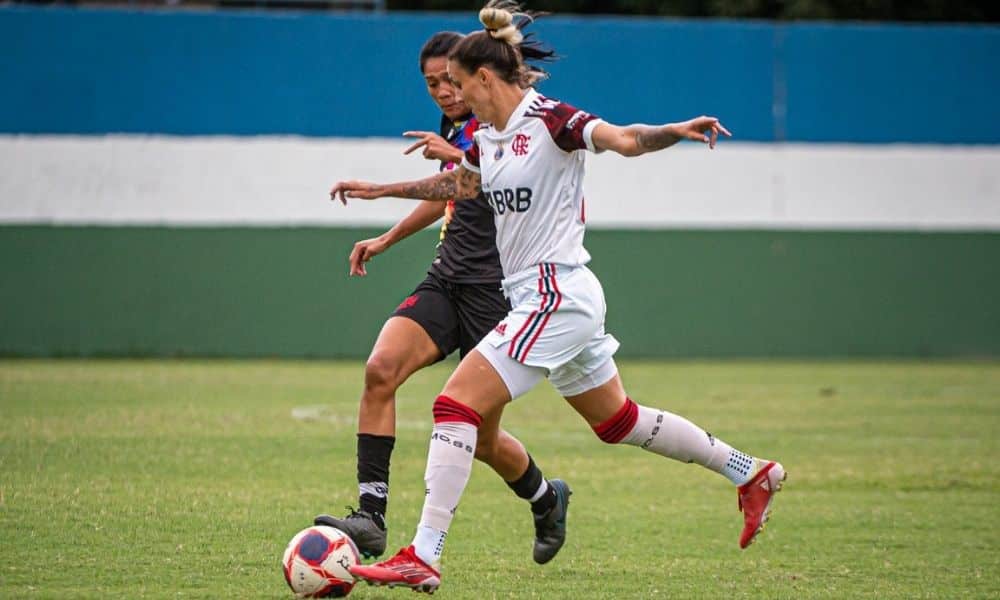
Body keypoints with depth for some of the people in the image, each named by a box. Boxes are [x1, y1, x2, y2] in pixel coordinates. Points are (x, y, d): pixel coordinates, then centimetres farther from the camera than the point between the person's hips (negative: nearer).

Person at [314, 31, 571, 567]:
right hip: (446, 282, 7)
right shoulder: (455, 129, 15)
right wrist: (387, 239, 39)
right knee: (381, 368, -21)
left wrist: (457, 156, -28)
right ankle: (370, 516, -23)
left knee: (480, 436, -1)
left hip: (495, 291, -7)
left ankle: (546, 499, 32)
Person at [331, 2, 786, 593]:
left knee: (457, 406, -14)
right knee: (619, 421, 20)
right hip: (565, 301, 10)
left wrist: (677, 130, -45)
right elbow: (456, 184, 32)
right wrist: (379, 189, 37)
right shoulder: (489, 139, 12)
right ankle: (751, 473, 31)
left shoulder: (550, 119, -14)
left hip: (556, 296, -10)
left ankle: (423, 559, -16)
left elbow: (626, 140, -26)